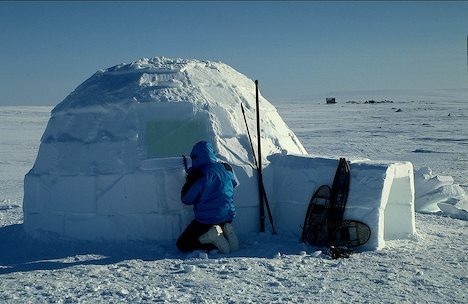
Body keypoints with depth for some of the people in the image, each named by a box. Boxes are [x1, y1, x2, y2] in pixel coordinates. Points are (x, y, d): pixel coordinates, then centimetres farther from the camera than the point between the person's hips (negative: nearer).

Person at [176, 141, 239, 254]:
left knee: (182, 245, 8)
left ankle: (211, 236, -14)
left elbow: (186, 199, -10)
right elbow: (234, 184, 21)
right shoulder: (226, 168, -1)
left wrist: (188, 181, 3)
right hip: (228, 217, 6)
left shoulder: (199, 175, -19)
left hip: (206, 220, -6)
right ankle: (225, 231, 3)